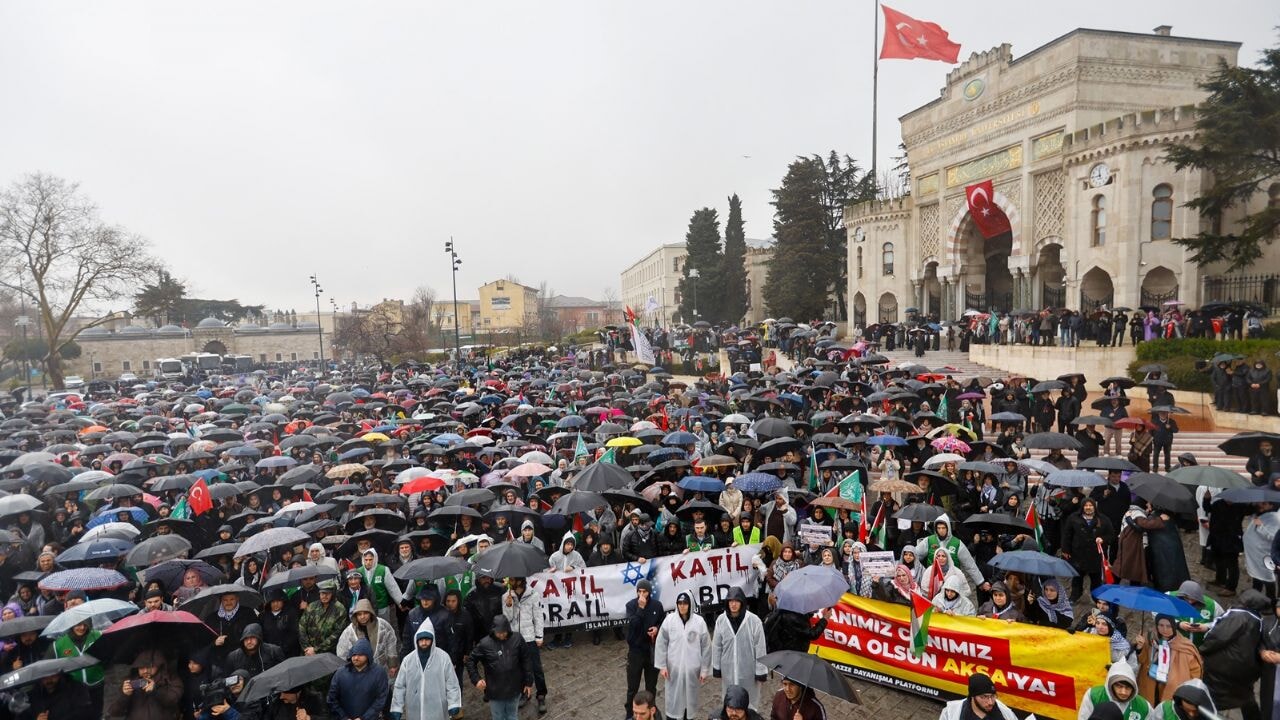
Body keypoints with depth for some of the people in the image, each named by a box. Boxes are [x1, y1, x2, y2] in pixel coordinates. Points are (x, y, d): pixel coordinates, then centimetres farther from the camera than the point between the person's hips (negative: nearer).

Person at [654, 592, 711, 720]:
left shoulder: (699, 621, -9)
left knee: (690, 696, 14)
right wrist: (662, 665, -4)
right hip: (673, 667, 0)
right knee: (673, 696, 11)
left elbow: (706, 647, -3)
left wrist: (705, 669, -2)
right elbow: (661, 644, -2)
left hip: (692, 668, 0)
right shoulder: (669, 620, -8)